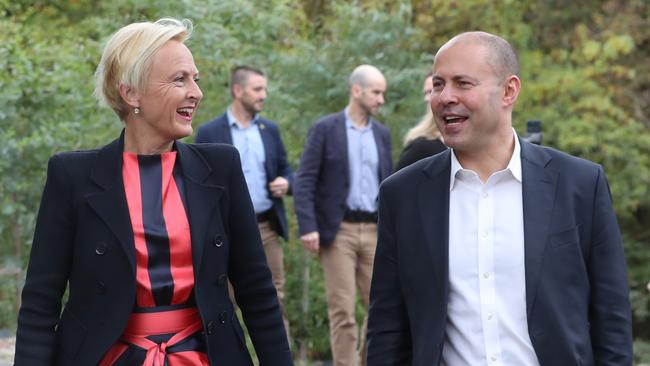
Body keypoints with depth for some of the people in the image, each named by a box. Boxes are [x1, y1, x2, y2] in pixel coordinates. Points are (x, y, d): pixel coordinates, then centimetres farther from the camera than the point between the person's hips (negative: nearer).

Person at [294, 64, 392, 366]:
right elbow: (304, 182, -6)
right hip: (338, 230, -5)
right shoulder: (325, 129, -2)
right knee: (343, 310, -4)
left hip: (374, 231, 5)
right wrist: (307, 227, -16)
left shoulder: (382, 134, 13)